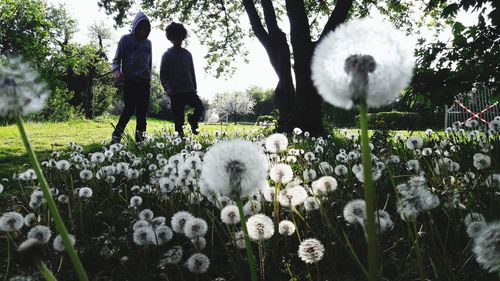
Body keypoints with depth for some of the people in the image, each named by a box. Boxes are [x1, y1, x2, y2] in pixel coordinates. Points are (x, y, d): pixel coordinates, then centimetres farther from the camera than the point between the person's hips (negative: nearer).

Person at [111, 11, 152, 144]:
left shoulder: (148, 43, 15)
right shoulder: (125, 39, 2)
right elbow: (116, 59, 3)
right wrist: (116, 71, -16)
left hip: (145, 82, 4)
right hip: (130, 81, -4)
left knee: (142, 112, 2)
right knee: (129, 108, -13)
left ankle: (140, 138, 6)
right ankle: (116, 135, -2)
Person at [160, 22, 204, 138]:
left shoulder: (187, 54, 12)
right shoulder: (167, 55, 2)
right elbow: (163, 75, -2)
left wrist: (194, 88, 12)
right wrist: (167, 88, -16)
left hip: (189, 90, 3)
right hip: (175, 92, -3)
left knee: (200, 108, -11)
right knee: (178, 117, -1)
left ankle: (192, 121, 18)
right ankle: (180, 135, 11)